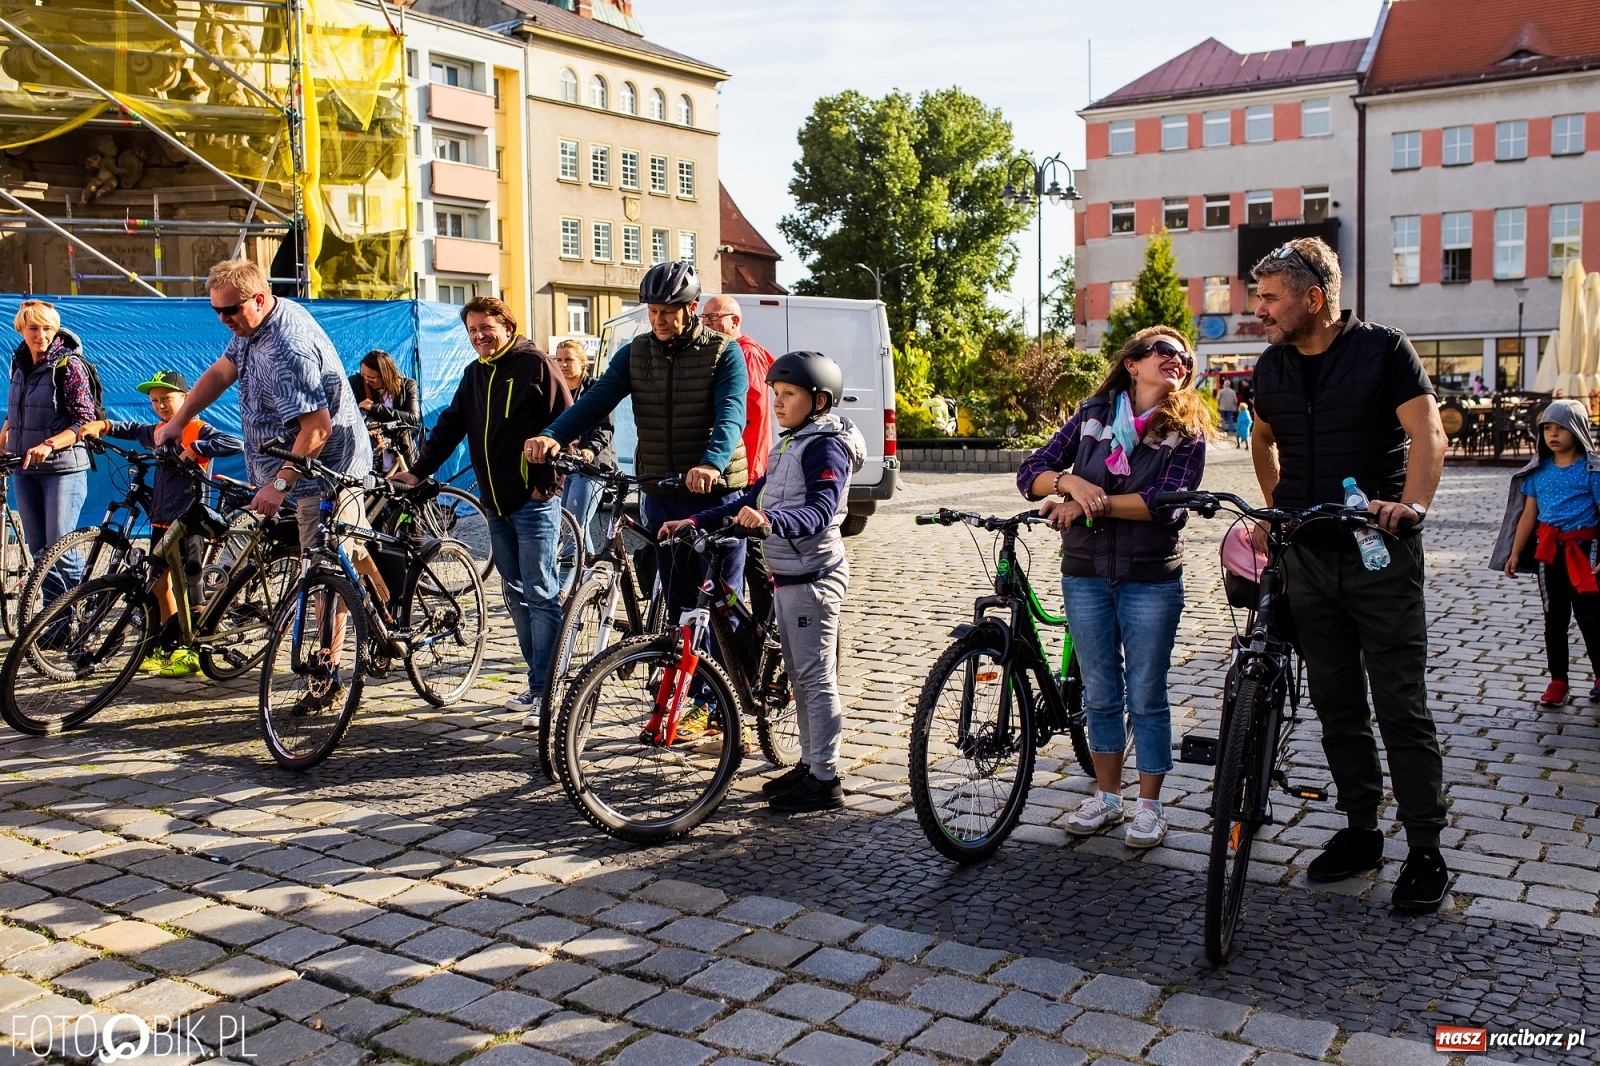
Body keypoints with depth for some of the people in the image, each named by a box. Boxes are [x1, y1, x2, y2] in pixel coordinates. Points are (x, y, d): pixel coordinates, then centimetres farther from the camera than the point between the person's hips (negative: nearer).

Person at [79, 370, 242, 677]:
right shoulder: (158, 431, 12)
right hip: (161, 522, 8)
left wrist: (193, 449, -28)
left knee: (187, 588, -4)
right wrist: (102, 426, 13)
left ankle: (195, 654, 4)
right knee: (160, 584, 13)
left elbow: (235, 444, -25)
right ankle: (171, 648, 24)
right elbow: (131, 430, 30)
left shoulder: (199, 431, -10)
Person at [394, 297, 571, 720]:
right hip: (496, 504, 8)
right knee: (517, 596, 11)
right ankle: (537, 681, 19)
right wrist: (418, 470, 9)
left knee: (541, 594, -7)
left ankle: (546, 692, -5)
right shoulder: (475, 374, 16)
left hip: (533, 501, -8)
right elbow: (450, 425, 18)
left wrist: (547, 480, -13)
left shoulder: (535, 364, -6)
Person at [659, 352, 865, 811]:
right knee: (799, 676, 16)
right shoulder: (790, 443, 17)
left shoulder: (826, 446, -14)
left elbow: (821, 509, -28)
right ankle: (810, 763, 26)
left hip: (813, 577, -10)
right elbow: (754, 497, 17)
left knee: (817, 678, -5)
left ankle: (825, 781, 1)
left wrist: (769, 518, -44)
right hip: (786, 576, 10)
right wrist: (696, 521, 8)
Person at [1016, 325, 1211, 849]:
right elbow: (1031, 472, 0)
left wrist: (1091, 504, -20)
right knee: (1100, 694, 12)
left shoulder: (1187, 432, -2)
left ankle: (1149, 805, 19)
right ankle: (1107, 796, 26)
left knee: (1146, 696, 5)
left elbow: (1168, 503, -17)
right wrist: (1070, 481, -20)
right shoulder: (1093, 415, 6)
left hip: (1151, 578, -2)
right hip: (1085, 574, 2)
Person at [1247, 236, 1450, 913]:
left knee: (1400, 704, -4)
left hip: (1379, 552, -5)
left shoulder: (1384, 350, -4)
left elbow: (1428, 435, -12)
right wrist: (1275, 512, 18)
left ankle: (1426, 850, 5)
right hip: (1308, 557, 5)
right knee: (1336, 704, 10)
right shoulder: (1272, 367, 11)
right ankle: (1360, 831, 22)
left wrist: (1410, 504, -29)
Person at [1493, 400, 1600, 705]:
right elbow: (1529, 514, 9)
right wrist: (1515, 554, 7)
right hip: (1548, 550, 4)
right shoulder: (1539, 471, 6)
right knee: (1554, 618, 10)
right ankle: (1558, 680, 19)